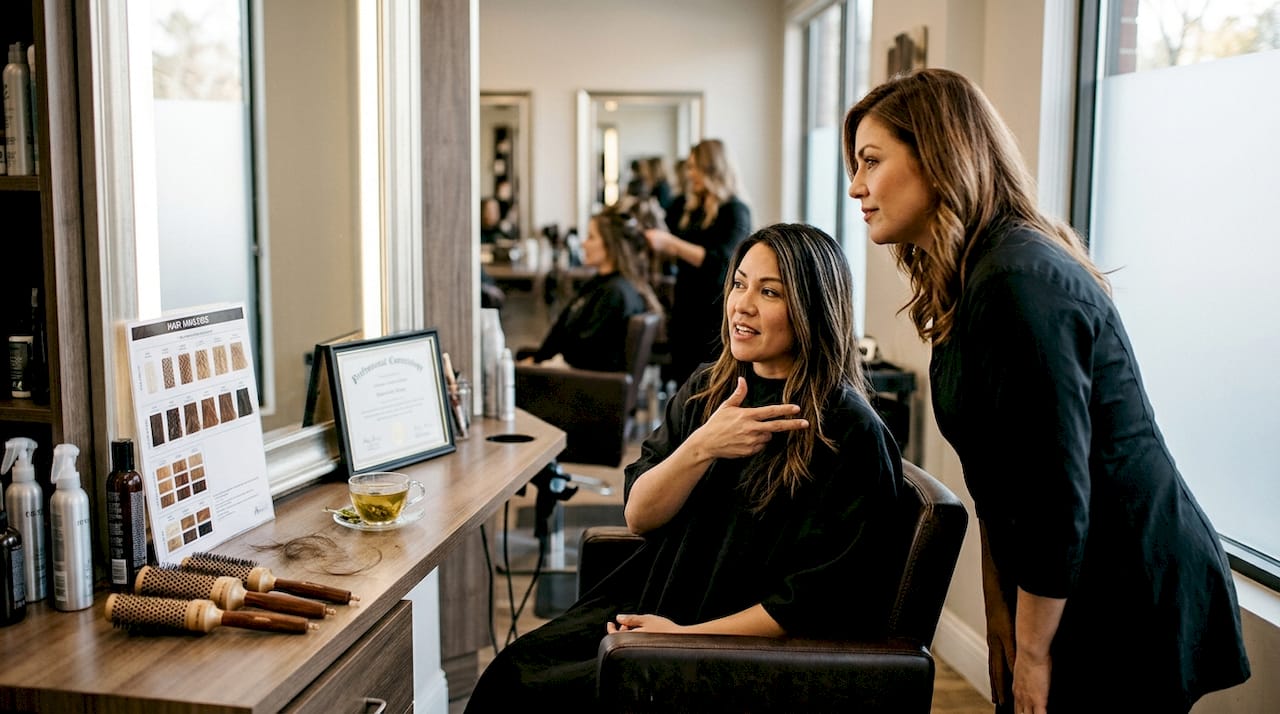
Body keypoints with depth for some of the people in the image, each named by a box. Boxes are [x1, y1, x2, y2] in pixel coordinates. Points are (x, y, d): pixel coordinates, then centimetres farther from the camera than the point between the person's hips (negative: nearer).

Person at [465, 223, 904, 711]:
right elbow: (638, 515, 1)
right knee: (511, 668, -12)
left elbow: (817, 602, -15)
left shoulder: (848, 431, -13)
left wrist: (689, 635, -14)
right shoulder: (708, 390, 7)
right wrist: (702, 447, -16)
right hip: (649, 608, 6)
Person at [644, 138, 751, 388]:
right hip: (685, 308, 7)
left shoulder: (735, 211, -8)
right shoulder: (690, 207, 10)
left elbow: (719, 261, -21)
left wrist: (670, 242, -24)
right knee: (681, 380, 7)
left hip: (715, 311, -7)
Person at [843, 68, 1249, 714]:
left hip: (1131, 605, -9)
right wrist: (1002, 620, 10)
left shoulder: (1020, 284, -23)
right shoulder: (971, 278, 8)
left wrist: (1032, 654, -14)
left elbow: (1055, 496, -24)